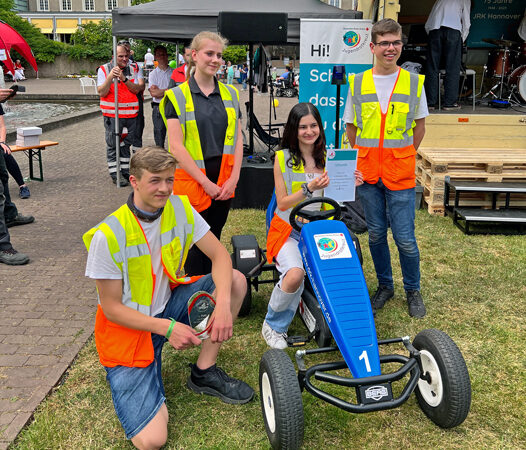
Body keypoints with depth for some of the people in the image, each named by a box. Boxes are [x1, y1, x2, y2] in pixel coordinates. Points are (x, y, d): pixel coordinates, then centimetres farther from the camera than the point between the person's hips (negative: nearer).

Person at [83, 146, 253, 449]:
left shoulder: (180, 208, -8)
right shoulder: (108, 236, -22)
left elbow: (220, 255, -8)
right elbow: (111, 308, -15)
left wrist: (223, 304, -26)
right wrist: (167, 327, -25)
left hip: (168, 305, 5)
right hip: (128, 325, -5)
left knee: (235, 280, -17)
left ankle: (204, 373, -2)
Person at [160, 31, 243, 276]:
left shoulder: (230, 94, 11)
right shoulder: (177, 96, -3)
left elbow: (237, 139, 9)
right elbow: (176, 146, -10)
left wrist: (234, 178, -3)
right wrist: (205, 182, -13)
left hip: (224, 183, 4)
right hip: (191, 180, -4)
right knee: (194, 244, 3)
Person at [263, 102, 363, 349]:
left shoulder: (328, 157, 8)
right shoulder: (283, 158, -3)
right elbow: (282, 203, -7)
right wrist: (309, 188, -21)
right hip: (288, 229, -3)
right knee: (295, 273, -31)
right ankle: (273, 325, -4)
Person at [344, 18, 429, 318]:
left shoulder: (414, 82, 2)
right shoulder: (357, 83, 4)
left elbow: (419, 126, 10)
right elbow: (351, 128, 11)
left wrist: (401, 157, 4)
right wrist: (365, 160, 5)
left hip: (401, 172, -2)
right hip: (367, 170, 2)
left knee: (405, 238, -1)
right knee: (376, 234, 11)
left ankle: (413, 291, 20)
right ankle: (385, 286, 30)